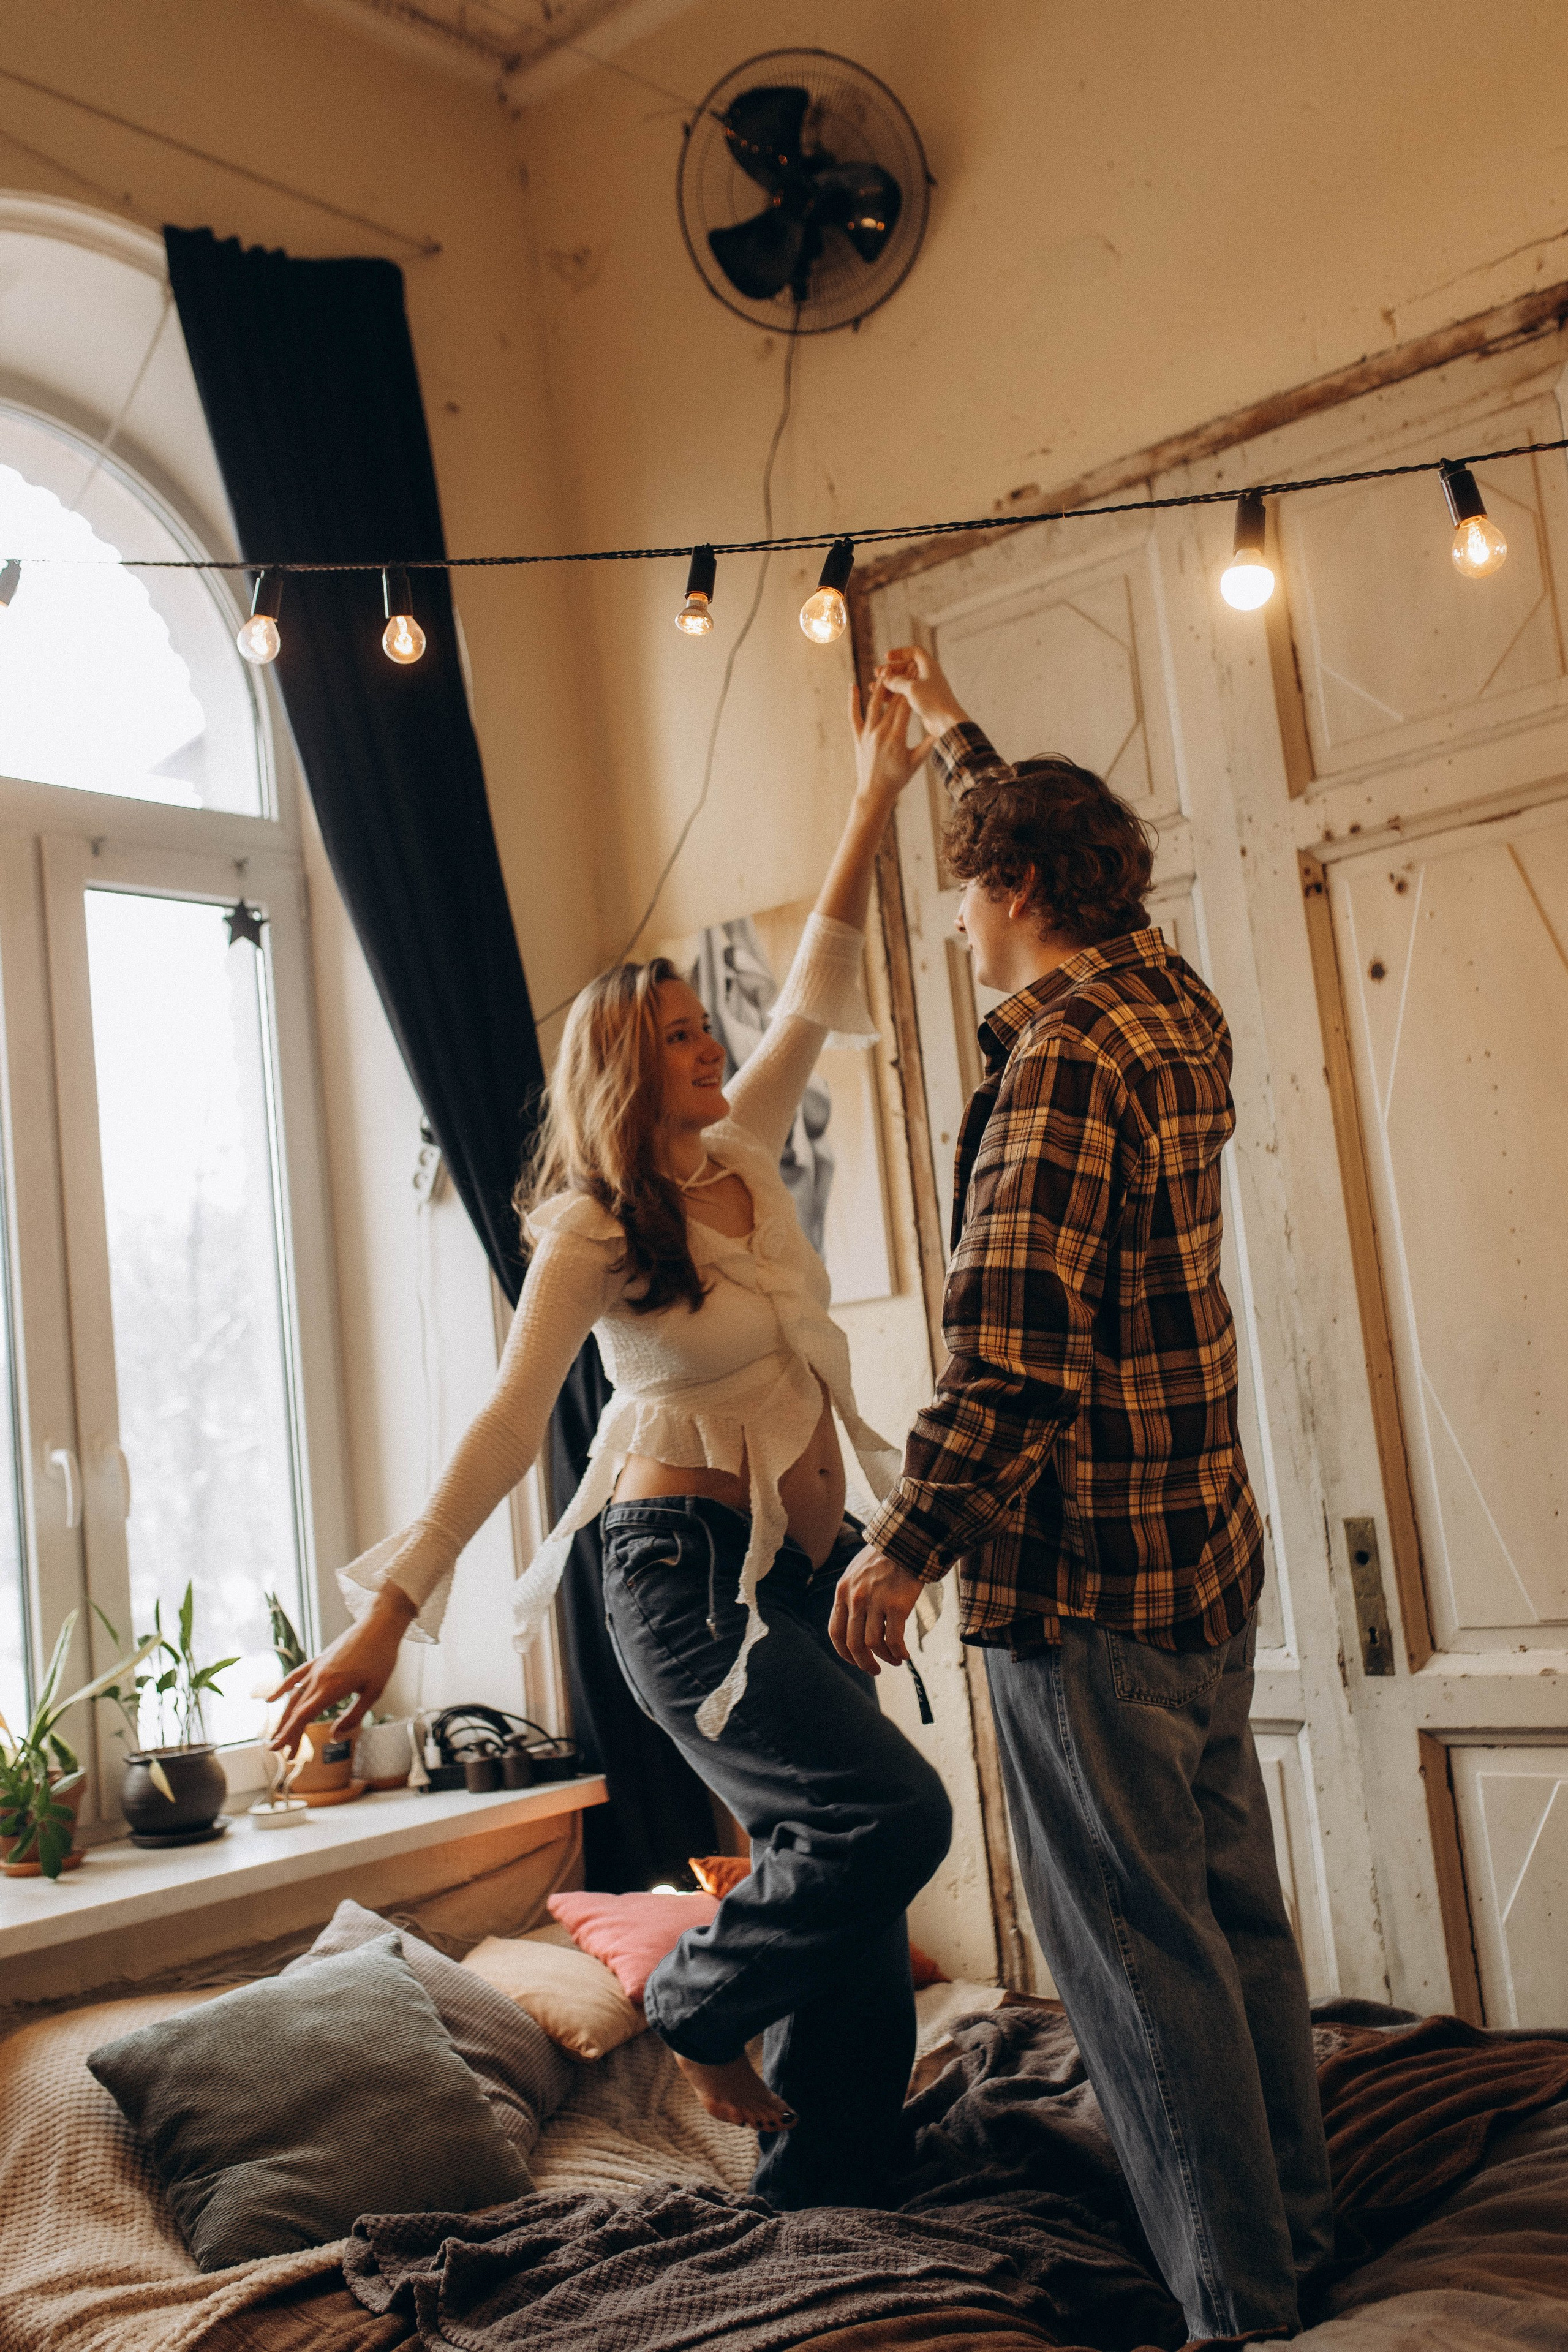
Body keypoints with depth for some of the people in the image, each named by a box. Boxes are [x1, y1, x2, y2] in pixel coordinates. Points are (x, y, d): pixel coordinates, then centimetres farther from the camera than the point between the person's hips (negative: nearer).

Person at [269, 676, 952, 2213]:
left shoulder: (743, 1156, 8)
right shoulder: (590, 1234, -11)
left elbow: (815, 991, 14)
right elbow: (505, 1426, -15)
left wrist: (871, 806, 12)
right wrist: (389, 1611, -20)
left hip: (807, 1562, 7)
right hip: (689, 1573, -7)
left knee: (857, 1924, 7)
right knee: (893, 1813, -21)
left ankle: (819, 2203, 22)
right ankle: (701, 2001, 5)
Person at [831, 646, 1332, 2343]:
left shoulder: (1058, 1061, -19)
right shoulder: (1174, 1009, 7)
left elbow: (1010, 1357, -25)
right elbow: (1059, 846, 28)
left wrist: (905, 1545, -15)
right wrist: (953, 736, 41)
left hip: (1080, 1583, -9)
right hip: (1207, 1562, 9)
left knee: (1140, 1947, 1)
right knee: (1231, 1906, 18)